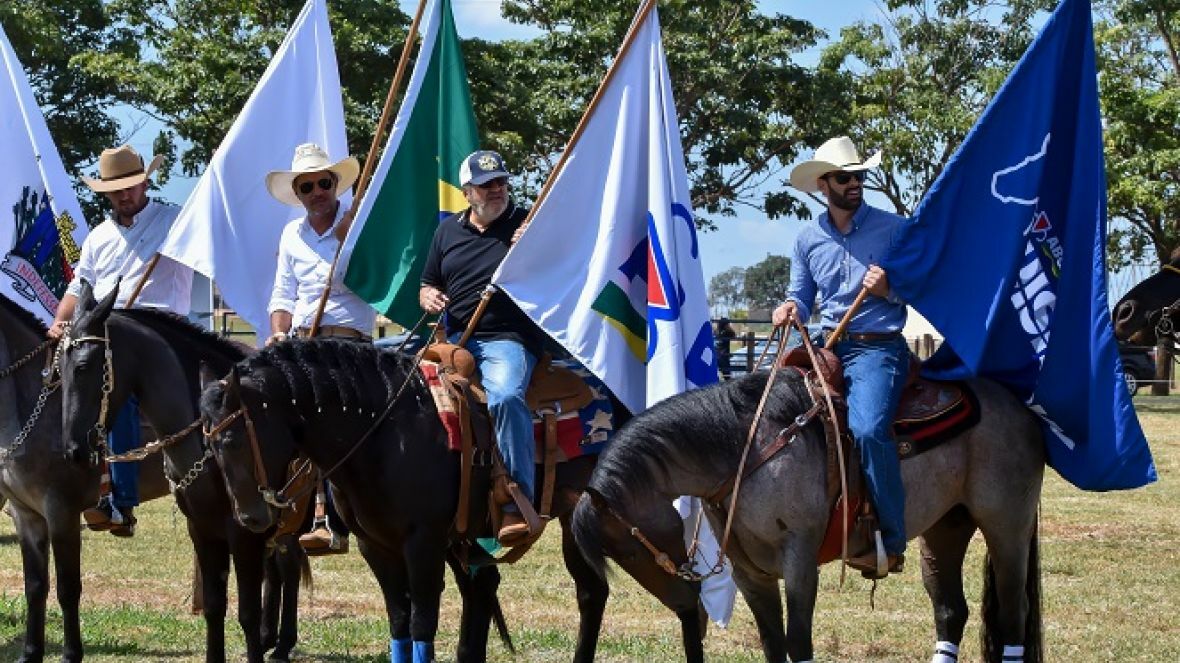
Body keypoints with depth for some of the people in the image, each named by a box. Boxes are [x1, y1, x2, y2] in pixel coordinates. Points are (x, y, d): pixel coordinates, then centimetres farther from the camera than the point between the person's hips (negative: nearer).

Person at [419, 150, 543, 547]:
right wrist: (428, 298, 2)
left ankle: (517, 506, -38)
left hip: (508, 339, -5)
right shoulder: (448, 231, 19)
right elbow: (428, 286, 27)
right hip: (455, 339, 5)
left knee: (505, 397, -35)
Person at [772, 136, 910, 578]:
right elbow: (802, 299, 16)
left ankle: (891, 541, -22)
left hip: (878, 347, -6)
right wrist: (790, 310, -7)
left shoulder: (891, 229, 1)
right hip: (829, 345, 6)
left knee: (868, 427, -30)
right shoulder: (809, 240, 12)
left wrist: (890, 290, -17)